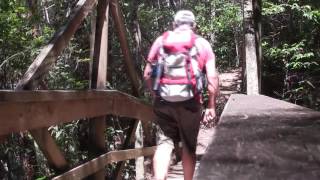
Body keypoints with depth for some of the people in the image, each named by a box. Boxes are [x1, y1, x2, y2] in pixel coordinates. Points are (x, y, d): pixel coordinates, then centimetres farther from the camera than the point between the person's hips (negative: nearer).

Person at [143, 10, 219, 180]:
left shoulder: (161, 40, 8)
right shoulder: (202, 43, 4)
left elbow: (147, 74, 7)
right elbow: (212, 77, -4)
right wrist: (211, 105, 3)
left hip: (163, 101, 1)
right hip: (190, 102, -1)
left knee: (165, 141, 10)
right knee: (189, 146, 14)